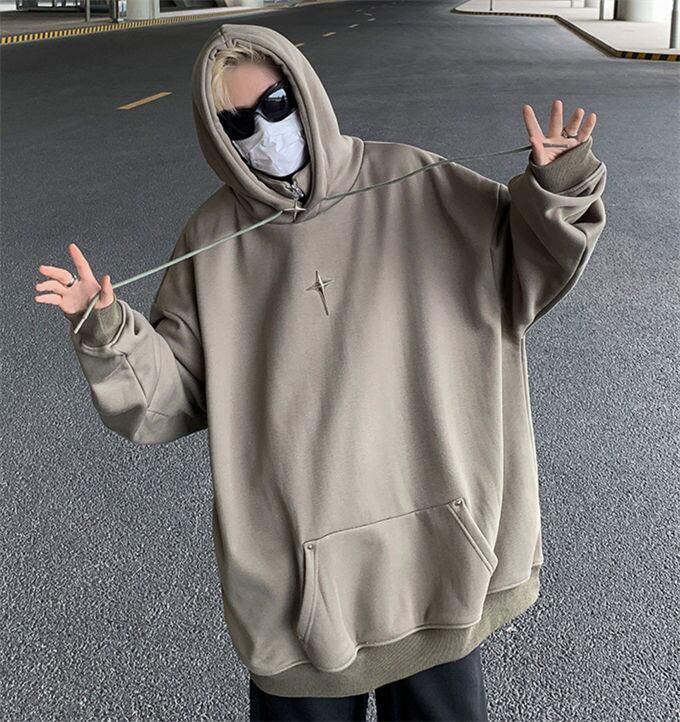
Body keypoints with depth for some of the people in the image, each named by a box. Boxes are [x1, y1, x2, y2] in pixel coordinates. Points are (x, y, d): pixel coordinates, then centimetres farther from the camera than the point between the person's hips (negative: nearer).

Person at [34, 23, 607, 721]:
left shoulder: (410, 186, -4)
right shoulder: (211, 240, -1)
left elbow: (520, 274, 3)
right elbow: (170, 396, 0)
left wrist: (557, 192, -14)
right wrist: (107, 331, -16)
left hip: (427, 545, 0)